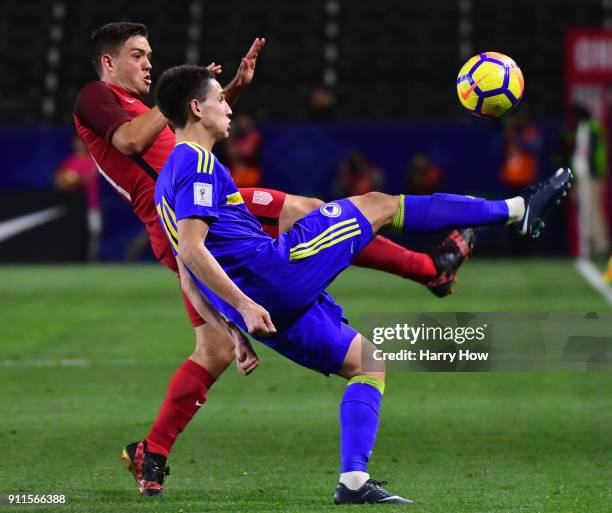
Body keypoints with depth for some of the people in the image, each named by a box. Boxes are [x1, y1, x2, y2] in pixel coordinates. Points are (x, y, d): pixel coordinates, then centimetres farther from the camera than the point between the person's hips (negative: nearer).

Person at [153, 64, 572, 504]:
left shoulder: (172, 177, 20)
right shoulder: (198, 163, -10)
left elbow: (187, 268, 23)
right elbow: (191, 248, -22)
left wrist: (237, 320, 26)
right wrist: (245, 305, -24)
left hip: (263, 304, 10)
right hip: (275, 270, -10)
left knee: (368, 364, 16)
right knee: (377, 205, 1)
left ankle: (353, 480, 2)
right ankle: (517, 210, 7)